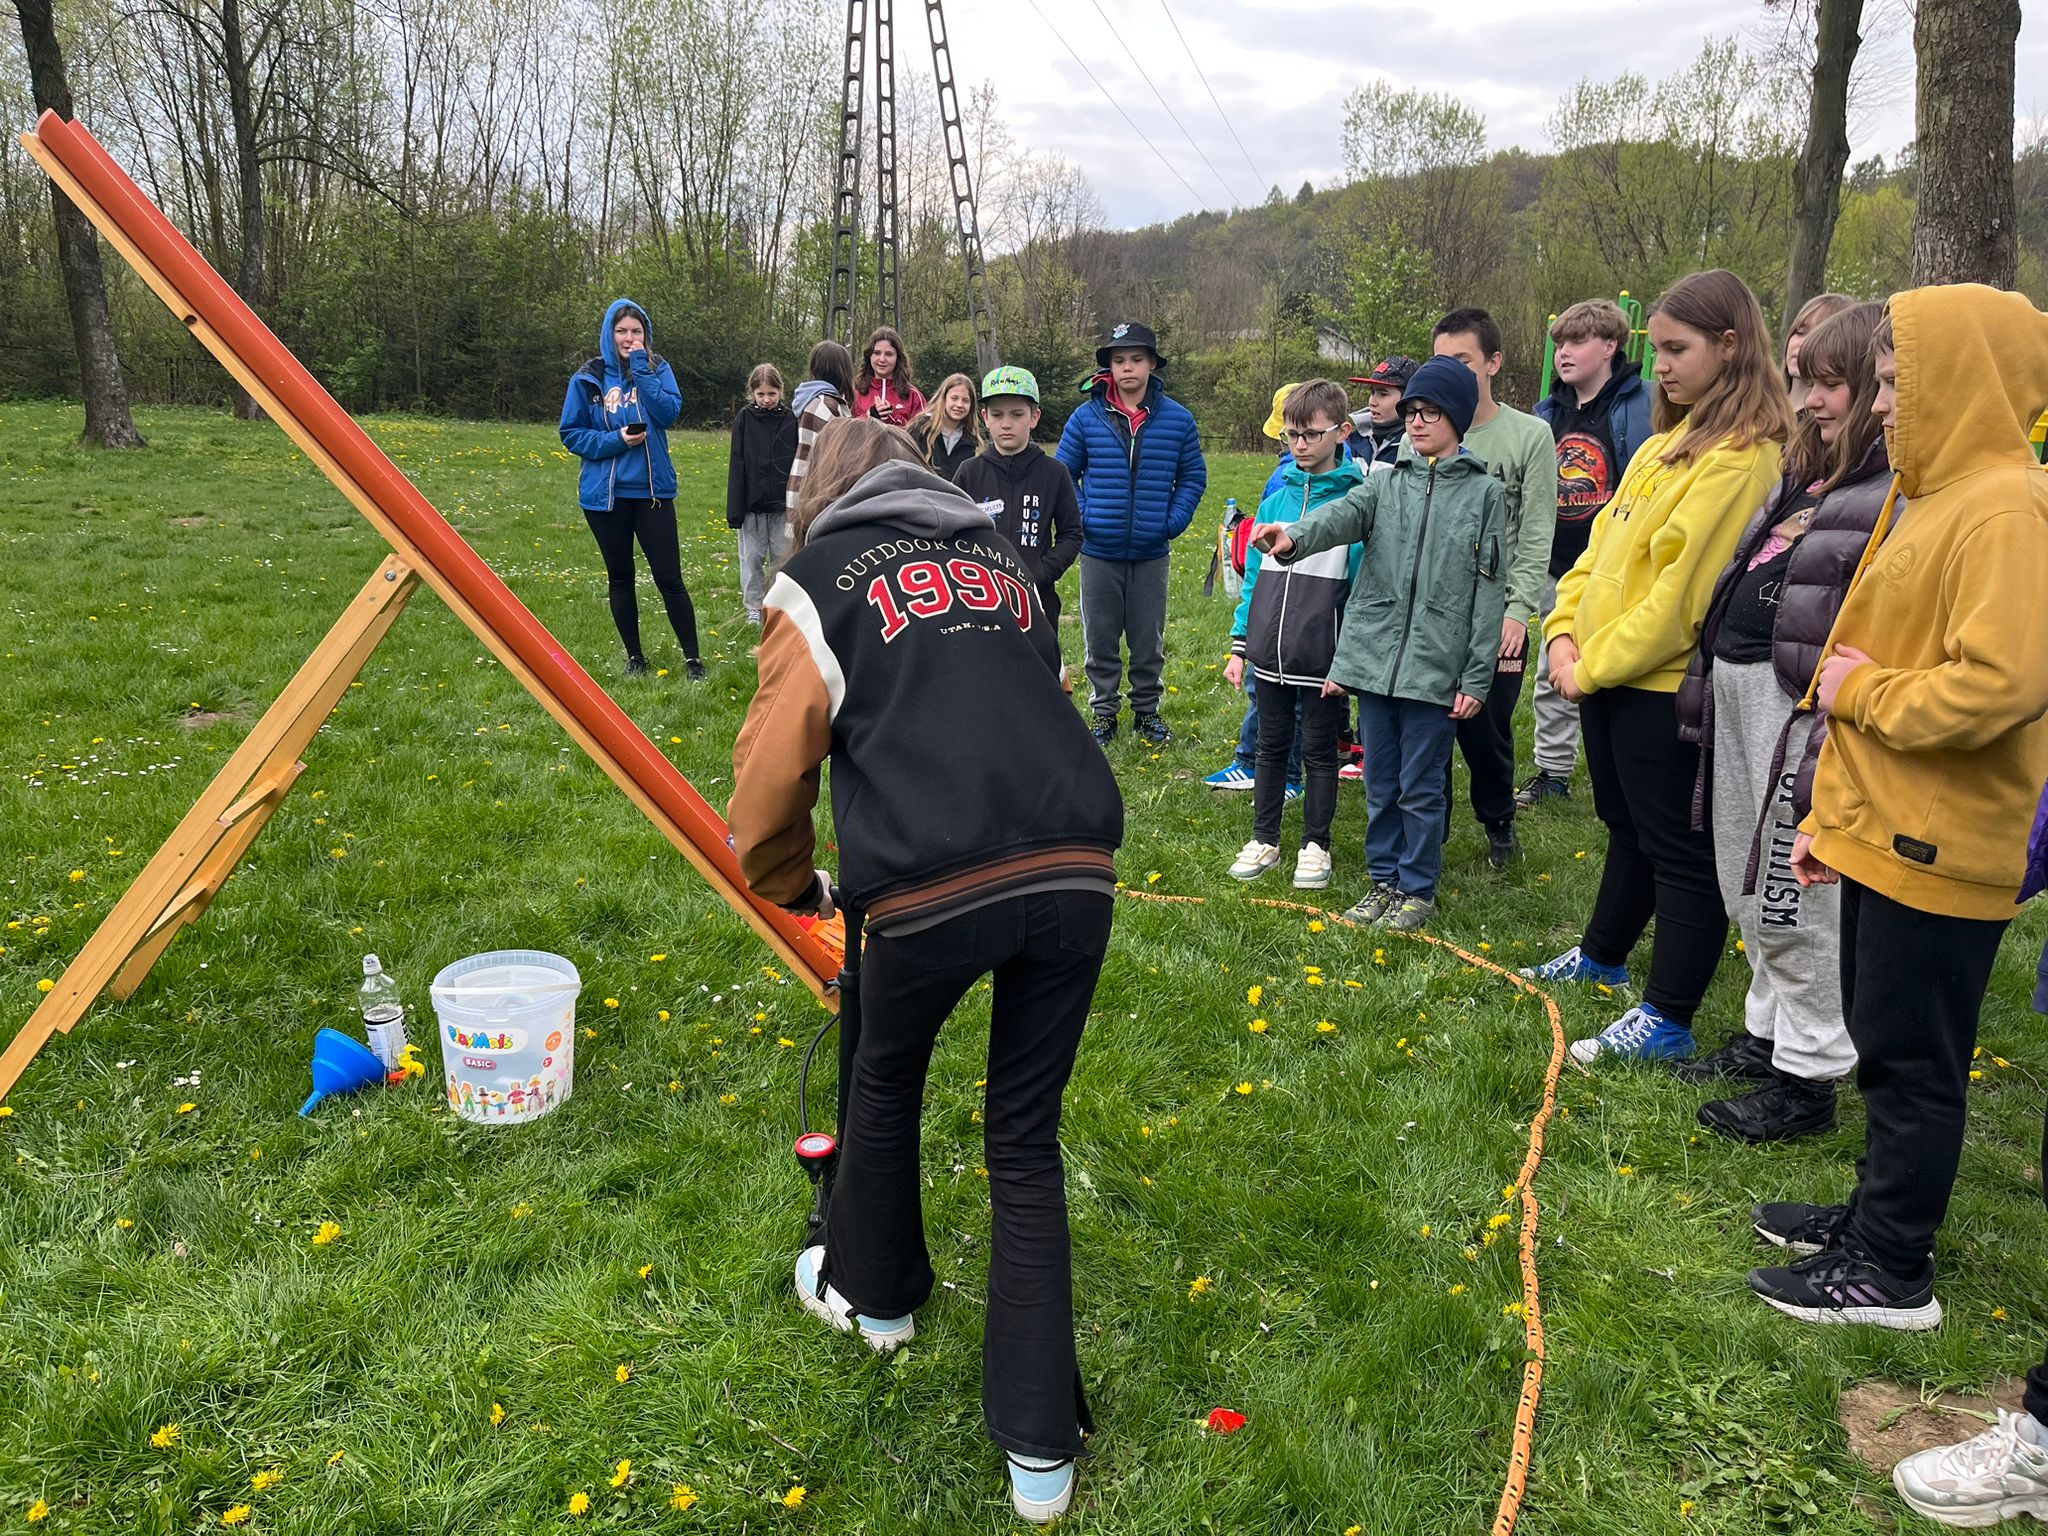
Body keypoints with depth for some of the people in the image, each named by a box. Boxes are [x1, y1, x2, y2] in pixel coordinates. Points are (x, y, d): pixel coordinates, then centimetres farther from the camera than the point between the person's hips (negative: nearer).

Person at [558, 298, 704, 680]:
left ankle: (693, 658, 6)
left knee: (669, 577, -4)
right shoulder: (588, 378, 1)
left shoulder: (658, 370, 3)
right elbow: (571, 434, 2)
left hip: (653, 488, -1)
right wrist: (614, 440, -12)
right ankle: (634, 657, 23)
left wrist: (641, 369, -15)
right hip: (605, 492, 1)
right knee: (620, 578, 10)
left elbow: (670, 412, -13)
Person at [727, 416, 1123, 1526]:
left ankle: (872, 1291, 51)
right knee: (1026, 1141, 16)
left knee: (886, 1081, 27)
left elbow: (775, 762, 5)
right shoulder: (1002, 559, 24)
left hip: (935, 885, -3)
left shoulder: (823, 576, 10)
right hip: (1076, 870, 4)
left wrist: (789, 885, 24)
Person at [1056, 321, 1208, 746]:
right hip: (1099, 552, 0)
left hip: (1151, 552, 0)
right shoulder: (1086, 417, -4)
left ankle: (1147, 711, 27)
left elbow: (1193, 477, 7)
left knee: (1149, 642, 11)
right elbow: (1063, 473, 5)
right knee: (1100, 642, 9)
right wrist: (1082, 518, -6)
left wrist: (1174, 521, -4)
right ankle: (1104, 714, 23)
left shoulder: (1177, 419, -2)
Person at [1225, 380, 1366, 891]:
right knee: (1271, 747, 15)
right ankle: (1264, 840, 27)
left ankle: (1316, 846, 23)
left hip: (1323, 656, -4)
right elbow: (1254, 575, 11)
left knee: (1319, 751, 9)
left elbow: (1361, 583, -8)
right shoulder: (1276, 499, 6)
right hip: (1269, 652, 4)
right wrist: (1239, 646, 8)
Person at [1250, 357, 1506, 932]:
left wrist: (1477, 679, -6)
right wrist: (1294, 536, -37)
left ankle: (1418, 888, 21)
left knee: (1420, 787, 4)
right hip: (1374, 658, 3)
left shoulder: (1485, 493, 0)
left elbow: (1490, 590, -2)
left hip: (1436, 667, -3)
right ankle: (1384, 879, 28)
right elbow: (1344, 515, -13)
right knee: (1380, 783, 13)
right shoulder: (1387, 483, 8)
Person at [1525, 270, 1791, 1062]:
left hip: (1666, 683, -9)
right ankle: (1602, 957, 41)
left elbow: (1681, 591, -22)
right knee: (1627, 826, 24)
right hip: (1606, 673, 9)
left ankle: (1666, 1021, 12)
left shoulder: (1740, 460, -17)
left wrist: (1595, 666, -15)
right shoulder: (1670, 442, 12)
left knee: (1679, 849, 2)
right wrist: (1565, 633, 0)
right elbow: (1603, 541, 13)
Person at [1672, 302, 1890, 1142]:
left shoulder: (1904, 491, -14)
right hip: (1738, 688, 9)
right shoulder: (1809, 469, 16)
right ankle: (1766, 1033, 34)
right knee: (1748, 882, 18)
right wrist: (1704, 682, 19)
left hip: (1802, 707, -9)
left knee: (1795, 897, 0)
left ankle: (1806, 1077, 15)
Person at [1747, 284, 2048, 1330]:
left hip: (1938, 850, -9)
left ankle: (1892, 1272, 17)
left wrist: (1862, 689, -14)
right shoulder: (1931, 496, 13)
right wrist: (1831, 815, 14)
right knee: (1884, 1043, 20)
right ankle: (1880, 1212, 36)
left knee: (1910, 1058, 3)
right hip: (1885, 833, 9)